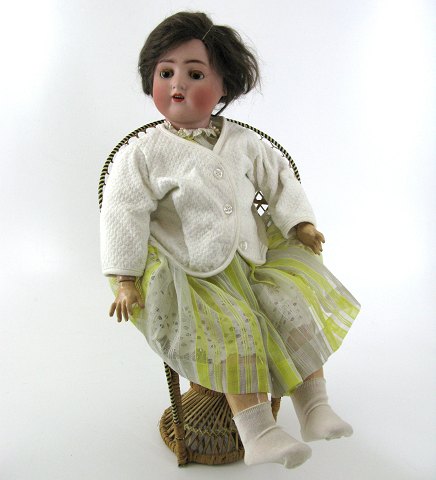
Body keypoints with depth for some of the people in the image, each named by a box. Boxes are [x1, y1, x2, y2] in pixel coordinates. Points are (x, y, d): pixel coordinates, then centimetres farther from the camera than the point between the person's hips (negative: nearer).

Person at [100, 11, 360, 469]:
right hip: (194, 275, -4)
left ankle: (314, 407, 6)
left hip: (257, 257, 5)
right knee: (235, 329, -23)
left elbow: (279, 179, 15)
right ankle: (257, 432, -14)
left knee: (298, 308, -8)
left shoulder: (242, 141, 5)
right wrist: (125, 278, -11)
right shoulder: (146, 152, -7)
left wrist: (300, 223, 4)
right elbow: (124, 213, -8)